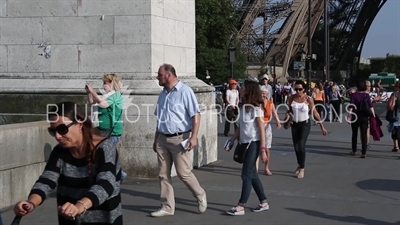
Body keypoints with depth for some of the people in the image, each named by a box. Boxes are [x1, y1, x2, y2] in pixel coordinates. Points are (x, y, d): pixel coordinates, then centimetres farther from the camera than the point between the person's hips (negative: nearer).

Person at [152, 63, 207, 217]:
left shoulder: (185, 91, -11)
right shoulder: (163, 94, 12)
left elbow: (195, 115, -14)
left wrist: (194, 137, -21)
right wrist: (156, 139, 19)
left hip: (179, 139, -7)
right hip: (163, 139, 7)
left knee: (183, 173, -2)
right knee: (163, 174, 6)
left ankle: (200, 196, 22)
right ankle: (167, 207, 14)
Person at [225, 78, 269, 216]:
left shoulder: (256, 108, -13)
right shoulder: (245, 106, 11)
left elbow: (262, 129, -14)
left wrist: (263, 149, -17)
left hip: (253, 144, -8)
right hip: (245, 143, 9)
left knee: (247, 175, -7)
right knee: (252, 174, 12)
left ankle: (241, 206, -5)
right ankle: (264, 202, 21)